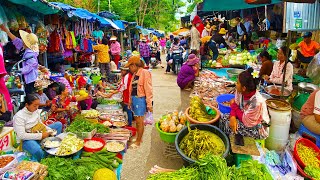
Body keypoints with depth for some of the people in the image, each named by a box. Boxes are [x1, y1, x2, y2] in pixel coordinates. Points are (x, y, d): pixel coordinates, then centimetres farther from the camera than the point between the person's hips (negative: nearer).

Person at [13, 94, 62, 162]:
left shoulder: (36, 111, -1)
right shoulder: (19, 116, -20)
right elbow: (21, 135, -25)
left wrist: (50, 130, -5)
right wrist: (41, 136, -25)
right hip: (28, 139, -8)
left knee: (58, 124, 6)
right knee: (38, 151, -40)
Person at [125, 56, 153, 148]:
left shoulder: (144, 73, -11)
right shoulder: (134, 74, 14)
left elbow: (148, 89, -14)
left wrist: (149, 104, -16)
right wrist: (130, 101, 18)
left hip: (140, 99, -8)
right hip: (134, 99, 8)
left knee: (140, 121, 0)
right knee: (137, 120, 14)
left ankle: (138, 141, 12)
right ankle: (139, 138, 27)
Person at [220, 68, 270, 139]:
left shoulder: (256, 101, -35)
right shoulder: (240, 91, -15)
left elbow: (247, 123, -26)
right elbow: (236, 105, -1)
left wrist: (234, 106, -18)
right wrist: (232, 117, -23)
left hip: (258, 129, -7)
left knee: (228, 125, -20)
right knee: (224, 118, -7)